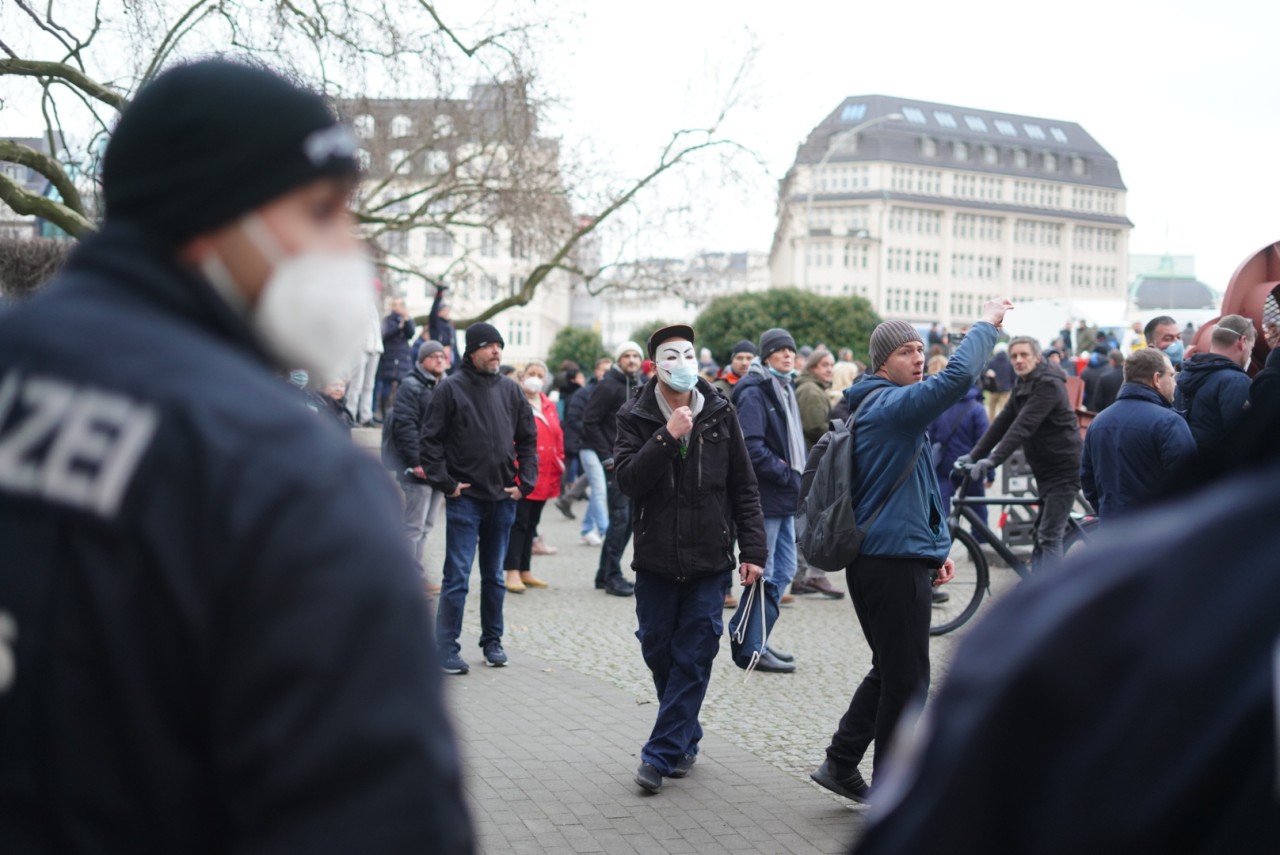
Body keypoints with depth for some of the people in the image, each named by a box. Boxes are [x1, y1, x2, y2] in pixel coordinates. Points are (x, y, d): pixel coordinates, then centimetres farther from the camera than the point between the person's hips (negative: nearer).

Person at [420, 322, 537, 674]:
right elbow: (431, 440, -6)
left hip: (503, 499, 4)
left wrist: (525, 483, 4)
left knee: (495, 576, 13)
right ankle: (447, 648, 1)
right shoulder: (451, 388, -5)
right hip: (464, 499, -4)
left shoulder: (510, 390, 7)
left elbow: (528, 439, 13)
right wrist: (445, 483, -11)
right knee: (457, 577, -5)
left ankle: (492, 641, 24)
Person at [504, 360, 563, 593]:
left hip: (545, 476, 7)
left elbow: (558, 437, 18)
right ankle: (513, 572, -3)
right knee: (519, 523, -6)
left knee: (531, 524, 14)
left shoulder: (549, 406, 14)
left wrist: (559, 463, 12)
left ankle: (525, 570, 22)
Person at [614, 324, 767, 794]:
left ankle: (662, 753, 4)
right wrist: (667, 437, -22)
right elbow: (628, 480, -13)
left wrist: (752, 548, 0)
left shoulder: (720, 415, 1)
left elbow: (743, 487, 5)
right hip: (656, 557, 1)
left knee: (693, 658, -3)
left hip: (710, 559, 0)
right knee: (658, 651, 8)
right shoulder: (636, 417, -1)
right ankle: (685, 741, 27)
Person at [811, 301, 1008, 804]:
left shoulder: (887, 408, 18)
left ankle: (841, 764, 26)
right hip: (894, 561, -10)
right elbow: (957, 378, -31)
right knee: (906, 680, -1)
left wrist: (938, 547, 20)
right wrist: (986, 323, -17)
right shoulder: (891, 405, -15)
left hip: (883, 559, 10)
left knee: (890, 670, 19)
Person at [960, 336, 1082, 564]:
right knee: (1042, 534, 14)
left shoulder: (1049, 384, -18)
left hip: (1063, 470, -9)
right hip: (1045, 469, 9)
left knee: (1049, 536, -12)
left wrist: (993, 460, -36)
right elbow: (1002, 422, 8)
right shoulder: (1022, 385, 10)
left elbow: (1024, 426, -29)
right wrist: (973, 455, 0)